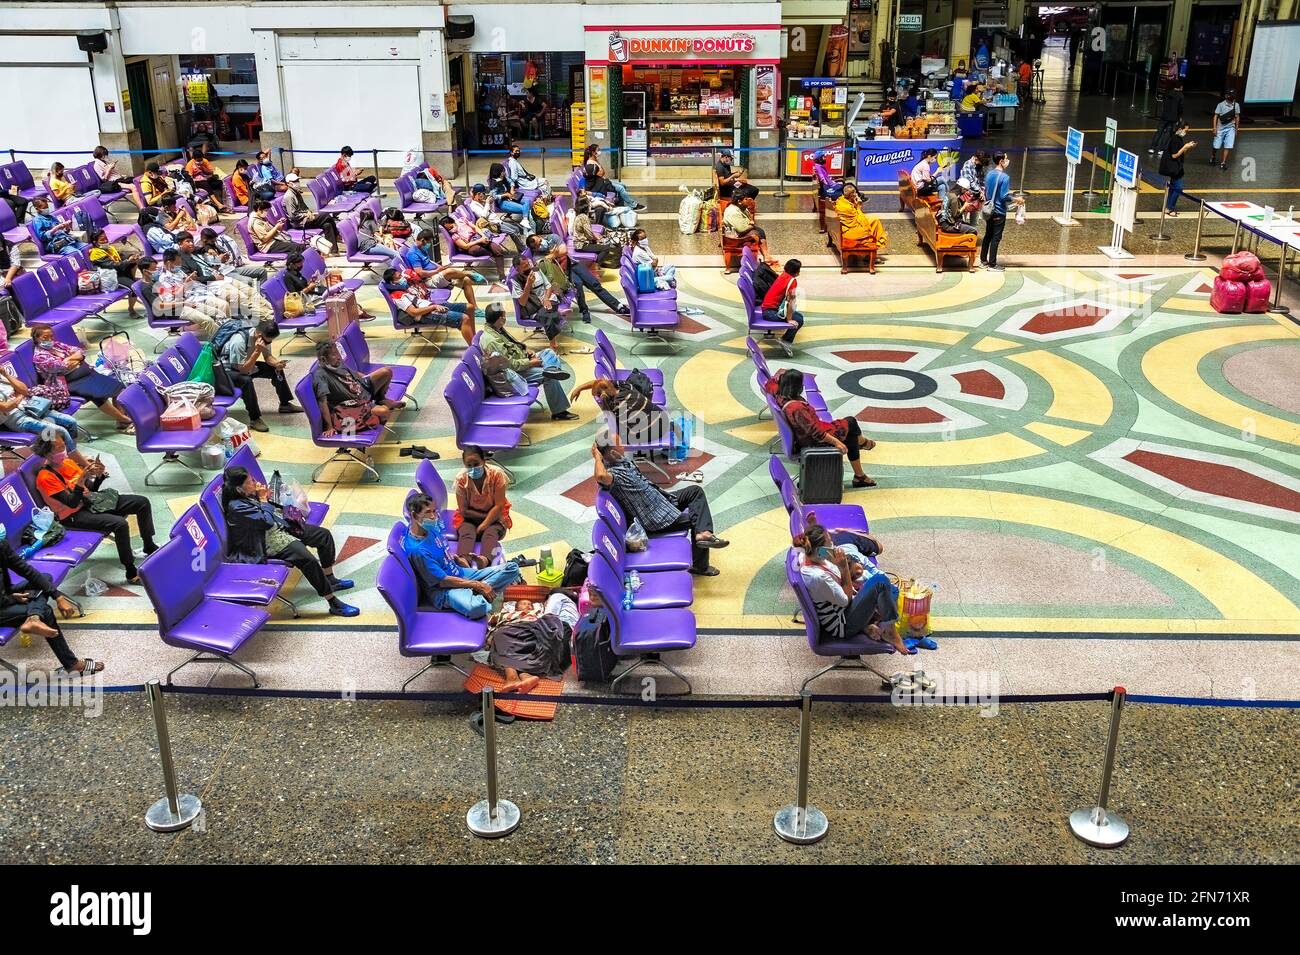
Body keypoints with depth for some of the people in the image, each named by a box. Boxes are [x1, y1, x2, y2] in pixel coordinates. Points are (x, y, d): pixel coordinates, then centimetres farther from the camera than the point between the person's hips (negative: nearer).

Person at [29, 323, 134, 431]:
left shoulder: (55, 345, 14)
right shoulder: (39, 356, -8)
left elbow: (80, 352, 10)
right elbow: (62, 366, -20)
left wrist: (70, 360, -9)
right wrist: (75, 359, -3)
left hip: (86, 373, 9)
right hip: (69, 383, -9)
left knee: (115, 385, -8)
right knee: (97, 393, -30)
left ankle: (122, 414, -10)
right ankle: (125, 420, -24)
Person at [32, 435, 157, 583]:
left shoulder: (68, 462, 5)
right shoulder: (45, 477, -18)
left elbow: (91, 488, 10)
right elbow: (72, 503, -23)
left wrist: (100, 475, -10)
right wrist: (82, 479, -32)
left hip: (90, 501, 8)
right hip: (74, 515, -8)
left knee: (143, 502, 0)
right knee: (120, 524, -32)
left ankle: (149, 547, 16)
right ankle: (131, 573, -22)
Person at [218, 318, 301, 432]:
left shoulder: (263, 338, -15)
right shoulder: (238, 341, -36)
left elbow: (268, 357, -1)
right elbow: (243, 370, -34)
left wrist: (277, 363, -22)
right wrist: (257, 351, -41)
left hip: (245, 365, 8)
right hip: (227, 370, -8)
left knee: (276, 369, 0)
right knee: (246, 381, -36)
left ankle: (285, 404, 14)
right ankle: (254, 419, -25)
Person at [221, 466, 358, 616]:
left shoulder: (250, 493, 4)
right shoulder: (236, 507, -23)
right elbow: (267, 520, -25)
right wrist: (263, 499, -14)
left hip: (282, 526, 10)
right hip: (269, 539, -10)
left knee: (324, 535, 4)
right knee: (308, 560, -27)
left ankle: (329, 580, 19)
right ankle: (334, 603, -21)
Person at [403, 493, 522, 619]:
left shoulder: (431, 527, -1)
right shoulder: (416, 550, -25)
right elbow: (443, 581, -20)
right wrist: (477, 585, -16)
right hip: (443, 589, -9)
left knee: (512, 568, -5)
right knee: (475, 608, -42)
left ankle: (472, 593, -14)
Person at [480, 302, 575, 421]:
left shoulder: (498, 329, 4)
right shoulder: (491, 341, -28)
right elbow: (510, 364, -27)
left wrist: (527, 352, 3)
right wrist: (530, 363, -19)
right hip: (514, 372, -11)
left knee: (549, 352, 11)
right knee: (549, 377, -20)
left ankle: (551, 369, -21)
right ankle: (559, 412, -13)